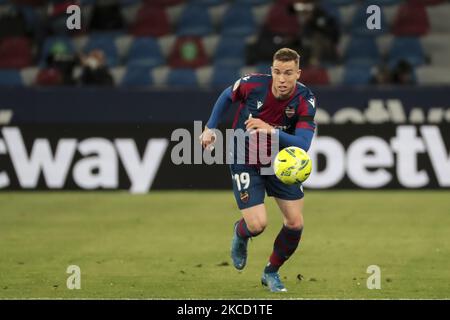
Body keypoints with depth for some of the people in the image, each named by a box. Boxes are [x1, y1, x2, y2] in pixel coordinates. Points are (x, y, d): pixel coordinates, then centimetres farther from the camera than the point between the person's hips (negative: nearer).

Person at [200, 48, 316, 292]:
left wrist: (272, 131, -46)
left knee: (295, 223, -4)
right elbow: (227, 96, 0)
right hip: (245, 160, -2)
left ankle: (271, 273, 23)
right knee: (257, 224, -15)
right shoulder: (253, 84, -24)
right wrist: (210, 127, 2)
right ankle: (240, 234, 25)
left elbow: (303, 144, -33)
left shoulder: (305, 100, -24)